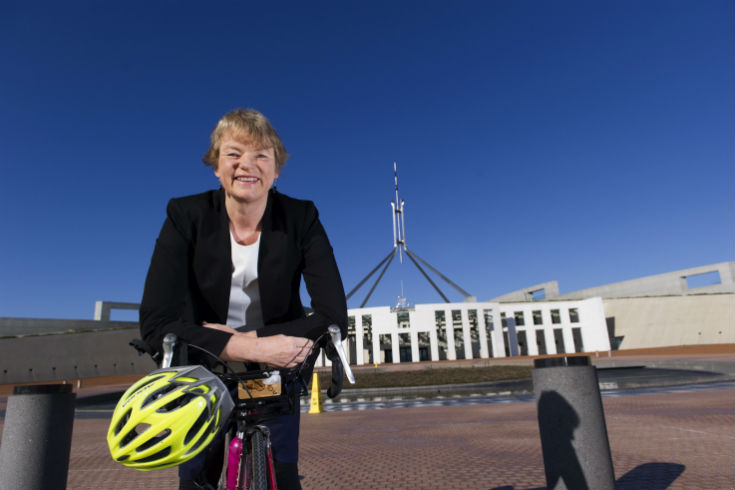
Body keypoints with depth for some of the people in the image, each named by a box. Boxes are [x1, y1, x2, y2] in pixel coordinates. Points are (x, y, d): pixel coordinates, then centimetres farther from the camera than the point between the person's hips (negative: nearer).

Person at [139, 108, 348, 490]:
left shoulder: (301, 218, -19)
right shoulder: (187, 216, -19)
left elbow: (334, 319, -24)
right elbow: (156, 323, -27)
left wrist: (239, 337, -28)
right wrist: (257, 349, -37)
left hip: (276, 372, 0)